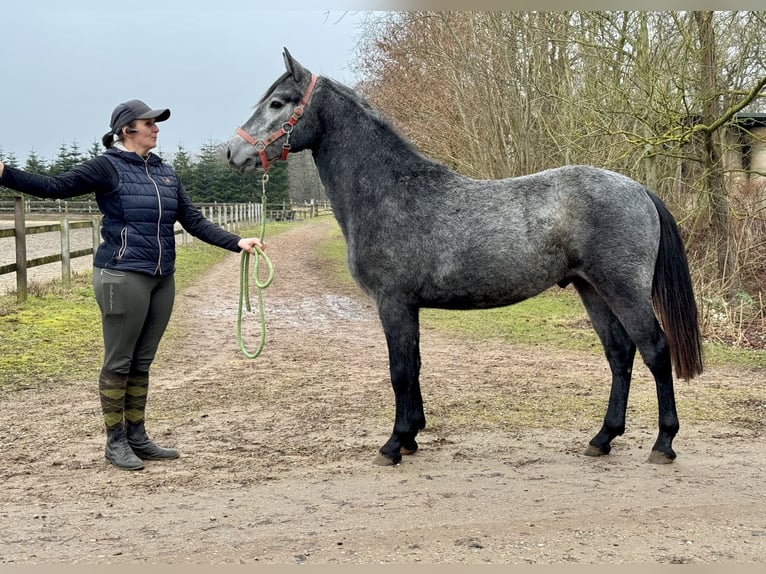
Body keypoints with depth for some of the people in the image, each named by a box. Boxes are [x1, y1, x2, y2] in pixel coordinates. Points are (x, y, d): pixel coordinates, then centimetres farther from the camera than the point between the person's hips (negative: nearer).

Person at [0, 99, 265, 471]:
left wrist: (236, 242, 4)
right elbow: (55, 187, -12)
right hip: (123, 277, -6)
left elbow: (195, 222, 13)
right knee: (118, 363, 2)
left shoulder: (165, 173, 13)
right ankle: (115, 443, 13)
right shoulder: (109, 167, -5)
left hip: (162, 279, 6)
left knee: (142, 363, 13)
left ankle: (137, 438, 23)